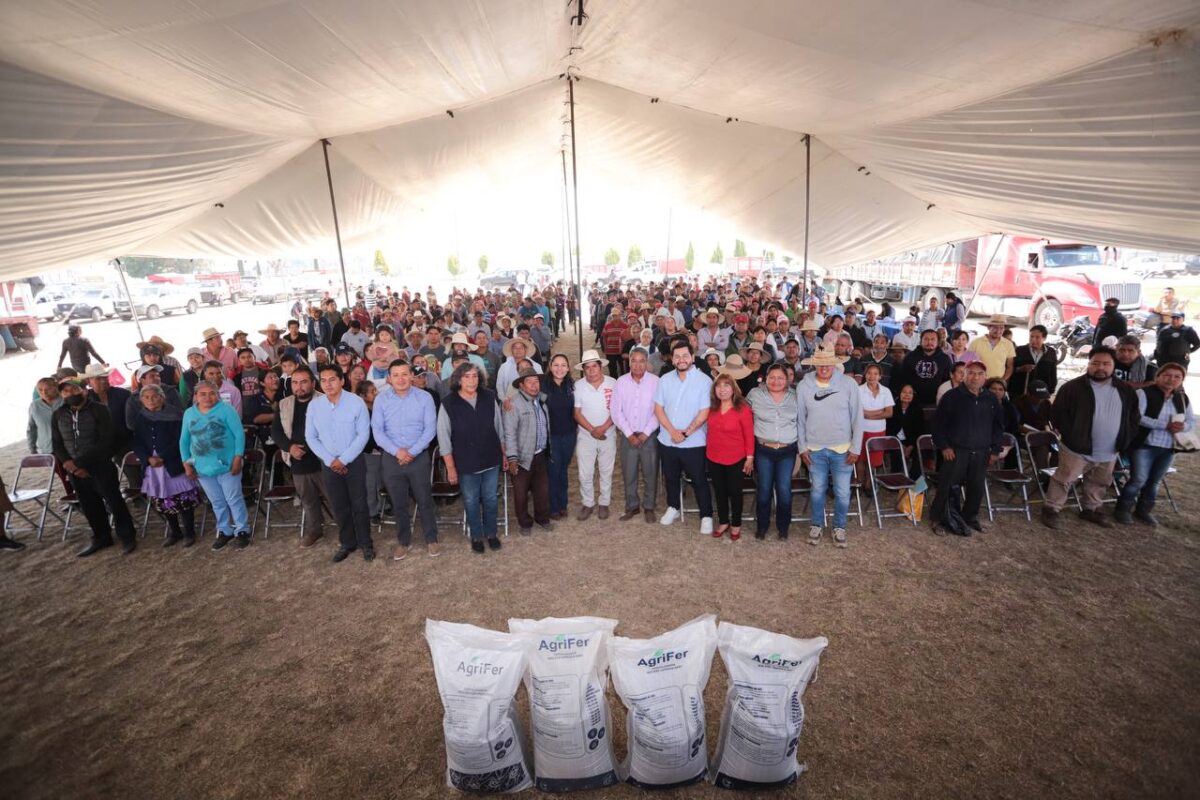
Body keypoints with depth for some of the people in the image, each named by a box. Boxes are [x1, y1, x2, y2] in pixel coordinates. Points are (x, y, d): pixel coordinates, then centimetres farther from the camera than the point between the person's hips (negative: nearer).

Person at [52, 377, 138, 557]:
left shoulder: (99, 410, -8)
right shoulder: (57, 415, 7)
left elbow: (105, 442, -14)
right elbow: (56, 444, 9)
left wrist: (80, 462, -18)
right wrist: (68, 463, -8)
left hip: (100, 466, -5)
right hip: (74, 469, 5)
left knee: (114, 502, 0)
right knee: (89, 506, 14)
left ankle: (127, 537, 12)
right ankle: (101, 538, 29)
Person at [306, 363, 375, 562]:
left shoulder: (356, 402, -12)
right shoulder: (314, 405, -2)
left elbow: (363, 434, -12)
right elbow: (311, 437, 2)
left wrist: (343, 459, -14)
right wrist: (330, 460, -8)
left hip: (354, 462, -3)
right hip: (329, 464, 3)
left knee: (359, 504, 5)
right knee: (338, 506, 13)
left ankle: (365, 543, 21)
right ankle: (347, 543, 29)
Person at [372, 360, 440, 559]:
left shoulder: (424, 397, -5)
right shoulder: (381, 399, -1)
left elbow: (430, 429, -8)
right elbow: (377, 430, -4)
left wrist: (412, 452, -15)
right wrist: (396, 451, -16)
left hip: (419, 457, -1)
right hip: (392, 458, 2)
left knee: (425, 501, 7)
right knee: (399, 504, 13)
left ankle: (431, 540, 24)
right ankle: (403, 542, 29)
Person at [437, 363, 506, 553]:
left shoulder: (489, 398, -5)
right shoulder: (448, 404, -12)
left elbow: (499, 428, 6)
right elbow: (444, 438, -7)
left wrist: (504, 454, 9)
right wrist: (451, 467, -7)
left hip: (491, 460, 2)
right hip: (466, 464, -2)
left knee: (490, 499, 14)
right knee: (471, 501, 12)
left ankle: (491, 533, 35)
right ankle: (476, 536, 33)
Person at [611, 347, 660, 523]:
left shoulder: (655, 381, -6)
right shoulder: (621, 382, 0)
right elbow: (617, 411, -1)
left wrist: (645, 433, -11)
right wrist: (629, 434, -7)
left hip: (649, 436, -2)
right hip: (628, 436, 2)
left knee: (650, 474, 7)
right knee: (628, 474, 9)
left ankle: (649, 507, 24)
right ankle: (632, 506, 26)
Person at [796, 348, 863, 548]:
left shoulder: (849, 384, -8)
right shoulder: (803, 386, -5)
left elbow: (857, 417, -3)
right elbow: (800, 419, 2)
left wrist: (856, 448, -4)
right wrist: (802, 447, 0)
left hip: (842, 449, -1)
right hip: (815, 449, 1)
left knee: (842, 493, 8)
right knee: (817, 490, 13)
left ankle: (839, 528, 28)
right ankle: (817, 525, 31)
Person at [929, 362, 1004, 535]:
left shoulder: (992, 399, 8)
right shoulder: (952, 396, -6)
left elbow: (998, 426, 16)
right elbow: (938, 423, -4)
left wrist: (995, 450, 10)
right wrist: (943, 446, -9)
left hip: (981, 453, 4)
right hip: (955, 451, -4)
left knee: (977, 487, 11)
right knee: (948, 486, -2)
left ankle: (970, 517, 29)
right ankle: (937, 518, 10)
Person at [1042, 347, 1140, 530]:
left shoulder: (1125, 390, 5)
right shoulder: (1073, 387, -11)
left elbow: (1134, 417, 13)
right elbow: (1057, 413, -11)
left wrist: (1125, 440, 3)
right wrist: (1071, 436, -15)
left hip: (1108, 452, 6)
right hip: (1077, 449, -5)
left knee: (1099, 483, 20)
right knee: (1064, 480, 0)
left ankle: (1091, 509, 37)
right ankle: (1051, 509, 9)